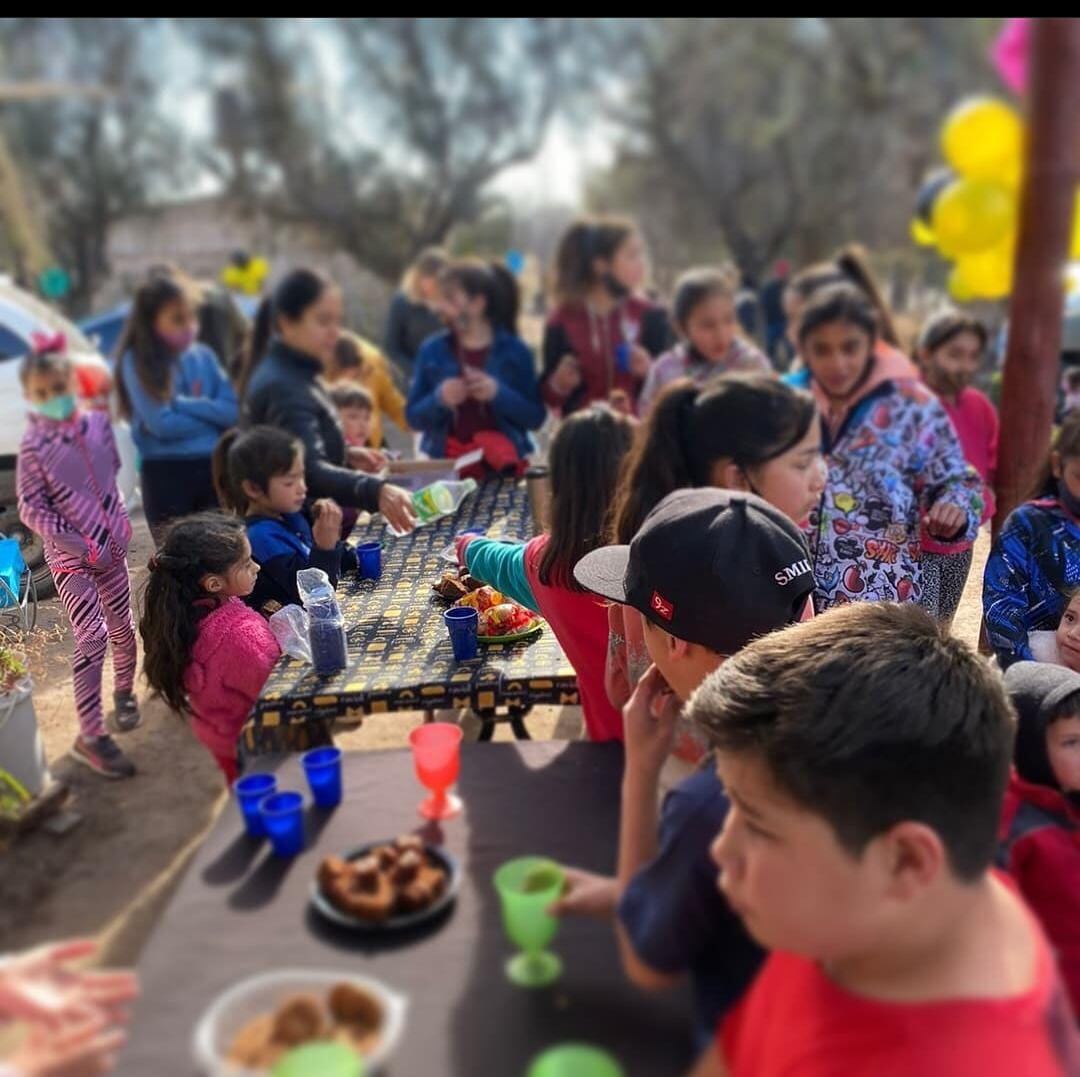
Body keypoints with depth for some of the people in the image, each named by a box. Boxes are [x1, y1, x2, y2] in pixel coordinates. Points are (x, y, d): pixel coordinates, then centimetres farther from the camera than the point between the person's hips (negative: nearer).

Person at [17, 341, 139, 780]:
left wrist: (118, 519, 10)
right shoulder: (34, 446, -14)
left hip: (111, 546, 5)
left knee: (122, 627, 15)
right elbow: (30, 507, -11)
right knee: (92, 637, -10)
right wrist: (70, 540, -19)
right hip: (70, 558, -5)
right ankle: (90, 735, -3)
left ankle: (124, 692, 41)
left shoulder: (97, 423, -1)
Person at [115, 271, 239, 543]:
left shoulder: (203, 356, 6)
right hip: (165, 473, -4)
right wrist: (211, 414, -6)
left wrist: (184, 403, -14)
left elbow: (233, 410, -4)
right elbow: (161, 424, -16)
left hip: (213, 468, 4)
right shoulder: (137, 362, -5)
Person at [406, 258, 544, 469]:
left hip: (502, 459, -1)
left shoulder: (515, 350, -1)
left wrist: (499, 393, -19)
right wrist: (438, 399, -17)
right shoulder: (433, 350, 4)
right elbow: (413, 417, 4)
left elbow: (535, 418, -3)